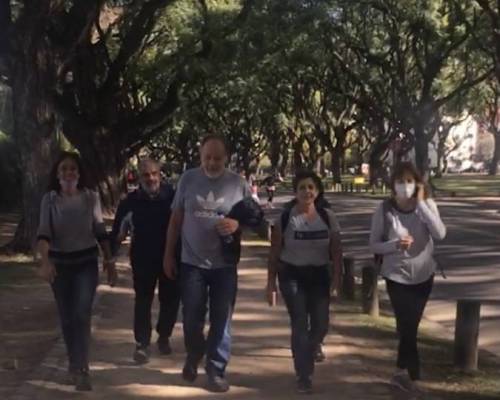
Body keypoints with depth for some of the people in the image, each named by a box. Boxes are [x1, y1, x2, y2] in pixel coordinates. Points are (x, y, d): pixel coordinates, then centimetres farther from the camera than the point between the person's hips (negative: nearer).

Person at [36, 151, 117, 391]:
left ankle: (80, 369, -14)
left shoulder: (91, 197, -2)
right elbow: (43, 233, -14)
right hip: (60, 263, 1)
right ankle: (75, 364, 27)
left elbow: (100, 232, 5)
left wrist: (110, 261, 2)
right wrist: (45, 261, -30)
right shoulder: (49, 199, -4)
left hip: (86, 262, -1)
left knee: (81, 314, -14)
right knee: (66, 317, 9)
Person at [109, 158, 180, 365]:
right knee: (143, 301, 3)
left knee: (171, 299, 11)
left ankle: (164, 337, 33)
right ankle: (142, 344, 12)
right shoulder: (130, 202, -7)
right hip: (143, 259, 0)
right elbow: (117, 233, -1)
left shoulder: (172, 196, -10)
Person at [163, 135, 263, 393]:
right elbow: (176, 219, 6)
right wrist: (168, 254, 5)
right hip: (191, 262, 1)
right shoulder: (188, 179, -1)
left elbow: (255, 218, 4)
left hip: (224, 264, 0)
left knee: (221, 321, 4)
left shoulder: (238, 183, -3)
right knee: (191, 319, 6)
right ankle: (193, 357, 34)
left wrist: (238, 224, -18)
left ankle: (216, 370, 17)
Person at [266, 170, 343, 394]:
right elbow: (274, 252, -4)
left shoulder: (328, 216, -2)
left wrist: (336, 276, -6)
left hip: (319, 275, 3)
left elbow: (336, 250, 2)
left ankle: (308, 352, 37)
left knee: (321, 324, 3)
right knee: (300, 324, -4)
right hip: (292, 275, -2)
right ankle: (303, 375, 9)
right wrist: (271, 282, -5)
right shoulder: (285, 217, -8)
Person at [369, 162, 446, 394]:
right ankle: (412, 374, 14)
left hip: (424, 275, 3)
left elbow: (440, 234, -24)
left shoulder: (426, 205, -9)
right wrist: (395, 244, -28)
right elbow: (374, 245, -9)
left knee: (410, 325, 15)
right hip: (396, 276, -2)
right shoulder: (385, 210, -14)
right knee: (407, 326, -5)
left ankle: (403, 371, 33)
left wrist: (421, 203, -25)